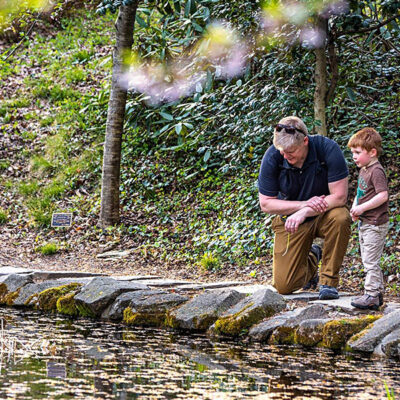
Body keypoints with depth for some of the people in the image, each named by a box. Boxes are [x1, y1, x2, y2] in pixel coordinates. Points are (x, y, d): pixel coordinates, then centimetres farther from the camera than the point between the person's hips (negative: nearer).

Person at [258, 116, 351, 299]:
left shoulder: (328, 149, -24)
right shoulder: (272, 157, -18)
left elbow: (339, 197, -24)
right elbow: (266, 203, -12)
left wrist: (305, 212, -35)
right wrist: (303, 204, -25)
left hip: (324, 213, -2)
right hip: (290, 217, 2)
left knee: (340, 218, -39)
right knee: (284, 286, -8)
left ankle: (328, 280, -19)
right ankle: (311, 257, 28)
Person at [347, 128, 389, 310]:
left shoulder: (376, 171, -17)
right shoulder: (363, 170, 13)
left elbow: (383, 195, -24)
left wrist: (362, 207, -21)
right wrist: (354, 207, 7)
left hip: (375, 224, -10)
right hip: (365, 223, 10)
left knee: (371, 261, -9)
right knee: (368, 261, 15)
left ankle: (371, 295, -6)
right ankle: (378, 293, 22)